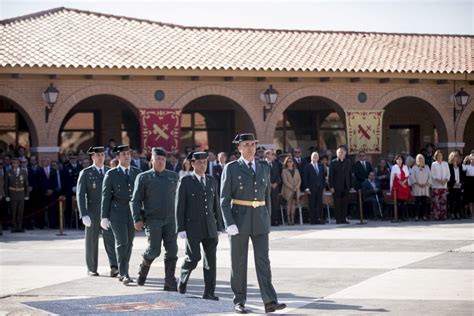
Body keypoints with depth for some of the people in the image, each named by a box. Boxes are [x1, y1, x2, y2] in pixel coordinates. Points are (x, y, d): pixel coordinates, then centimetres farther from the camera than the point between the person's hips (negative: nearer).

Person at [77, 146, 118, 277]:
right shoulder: (85, 173, -1)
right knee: (92, 241, 7)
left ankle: (114, 267, -20)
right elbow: (80, 195, -5)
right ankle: (91, 269, 17)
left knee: (110, 239, -11)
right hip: (93, 212, -2)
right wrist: (83, 215, -14)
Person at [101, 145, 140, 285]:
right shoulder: (111, 174, -2)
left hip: (133, 213, 4)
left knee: (129, 244, 10)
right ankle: (124, 274, -12)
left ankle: (122, 273, 22)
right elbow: (106, 196, -2)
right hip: (117, 213, -4)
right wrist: (104, 217, -7)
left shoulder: (137, 172, 8)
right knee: (122, 243, -11)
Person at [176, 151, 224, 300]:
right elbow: (180, 206, -4)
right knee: (193, 258, -9)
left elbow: (216, 205, 15)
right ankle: (183, 279, 20)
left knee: (211, 259, 0)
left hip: (210, 227, 4)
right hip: (192, 227, -4)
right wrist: (181, 229, -10)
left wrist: (219, 227, 12)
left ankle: (209, 292, 4)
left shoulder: (212, 181, 11)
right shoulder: (185, 182, -2)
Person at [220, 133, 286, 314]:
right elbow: (224, 199, -6)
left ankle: (270, 302, -11)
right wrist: (229, 224, -16)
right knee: (239, 263, 4)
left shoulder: (264, 170, 10)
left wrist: (268, 222, 14)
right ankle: (239, 301, 14)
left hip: (260, 222, 3)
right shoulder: (231, 169, -2)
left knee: (263, 261, -6)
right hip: (239, 220, -3)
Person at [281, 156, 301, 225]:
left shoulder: (296, 170, 15)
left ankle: (292, 219, -2)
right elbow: (285, 181, -6)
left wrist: (296, 187, -6)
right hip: (288, 190, -3)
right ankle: (289, 219, -6)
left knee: (293, 204, 0)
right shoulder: (284, 171, 3)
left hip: (296, 190, 3)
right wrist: (292, 188, -12)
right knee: (288, 203, -5)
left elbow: (299, 180, 11)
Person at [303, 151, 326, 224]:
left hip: (319, 188, 4)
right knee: (312, 205, -3)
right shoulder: (307, 166, 1)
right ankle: (312, 220, 0)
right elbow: (305, 178, -3)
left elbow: (324, 177, 15)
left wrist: (323, 186, 5)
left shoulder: (321, 166, 15)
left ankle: (319, 219, 3)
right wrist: (306, 188, -10)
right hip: (311, 189, -4)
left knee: (319, 204, 1)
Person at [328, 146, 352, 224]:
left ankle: (343, 218, 7)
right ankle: (338, 219, 2)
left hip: (346, 187, 3)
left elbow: (350, 175, 11)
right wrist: (331, 186, -9)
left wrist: (351, 186, 5)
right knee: (337, 204, -1)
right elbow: (331, 175, -2)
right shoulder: (333, 162, 1)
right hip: (337, 187, -3)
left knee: (345, 203, 3)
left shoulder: (348, 162, 11)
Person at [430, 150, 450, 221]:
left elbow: (448, 174, 10)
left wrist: (445, 180, -7)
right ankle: (437, 215, -5)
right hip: (436, 185, -2)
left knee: (443, 200, -2)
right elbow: (432, 175, 0)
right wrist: (438, 180, -13)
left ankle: (443, 215, 0)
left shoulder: (445, 164, 11)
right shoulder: (433, 164, 5)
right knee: (436, 201, -7)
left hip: (444, 185, 2)